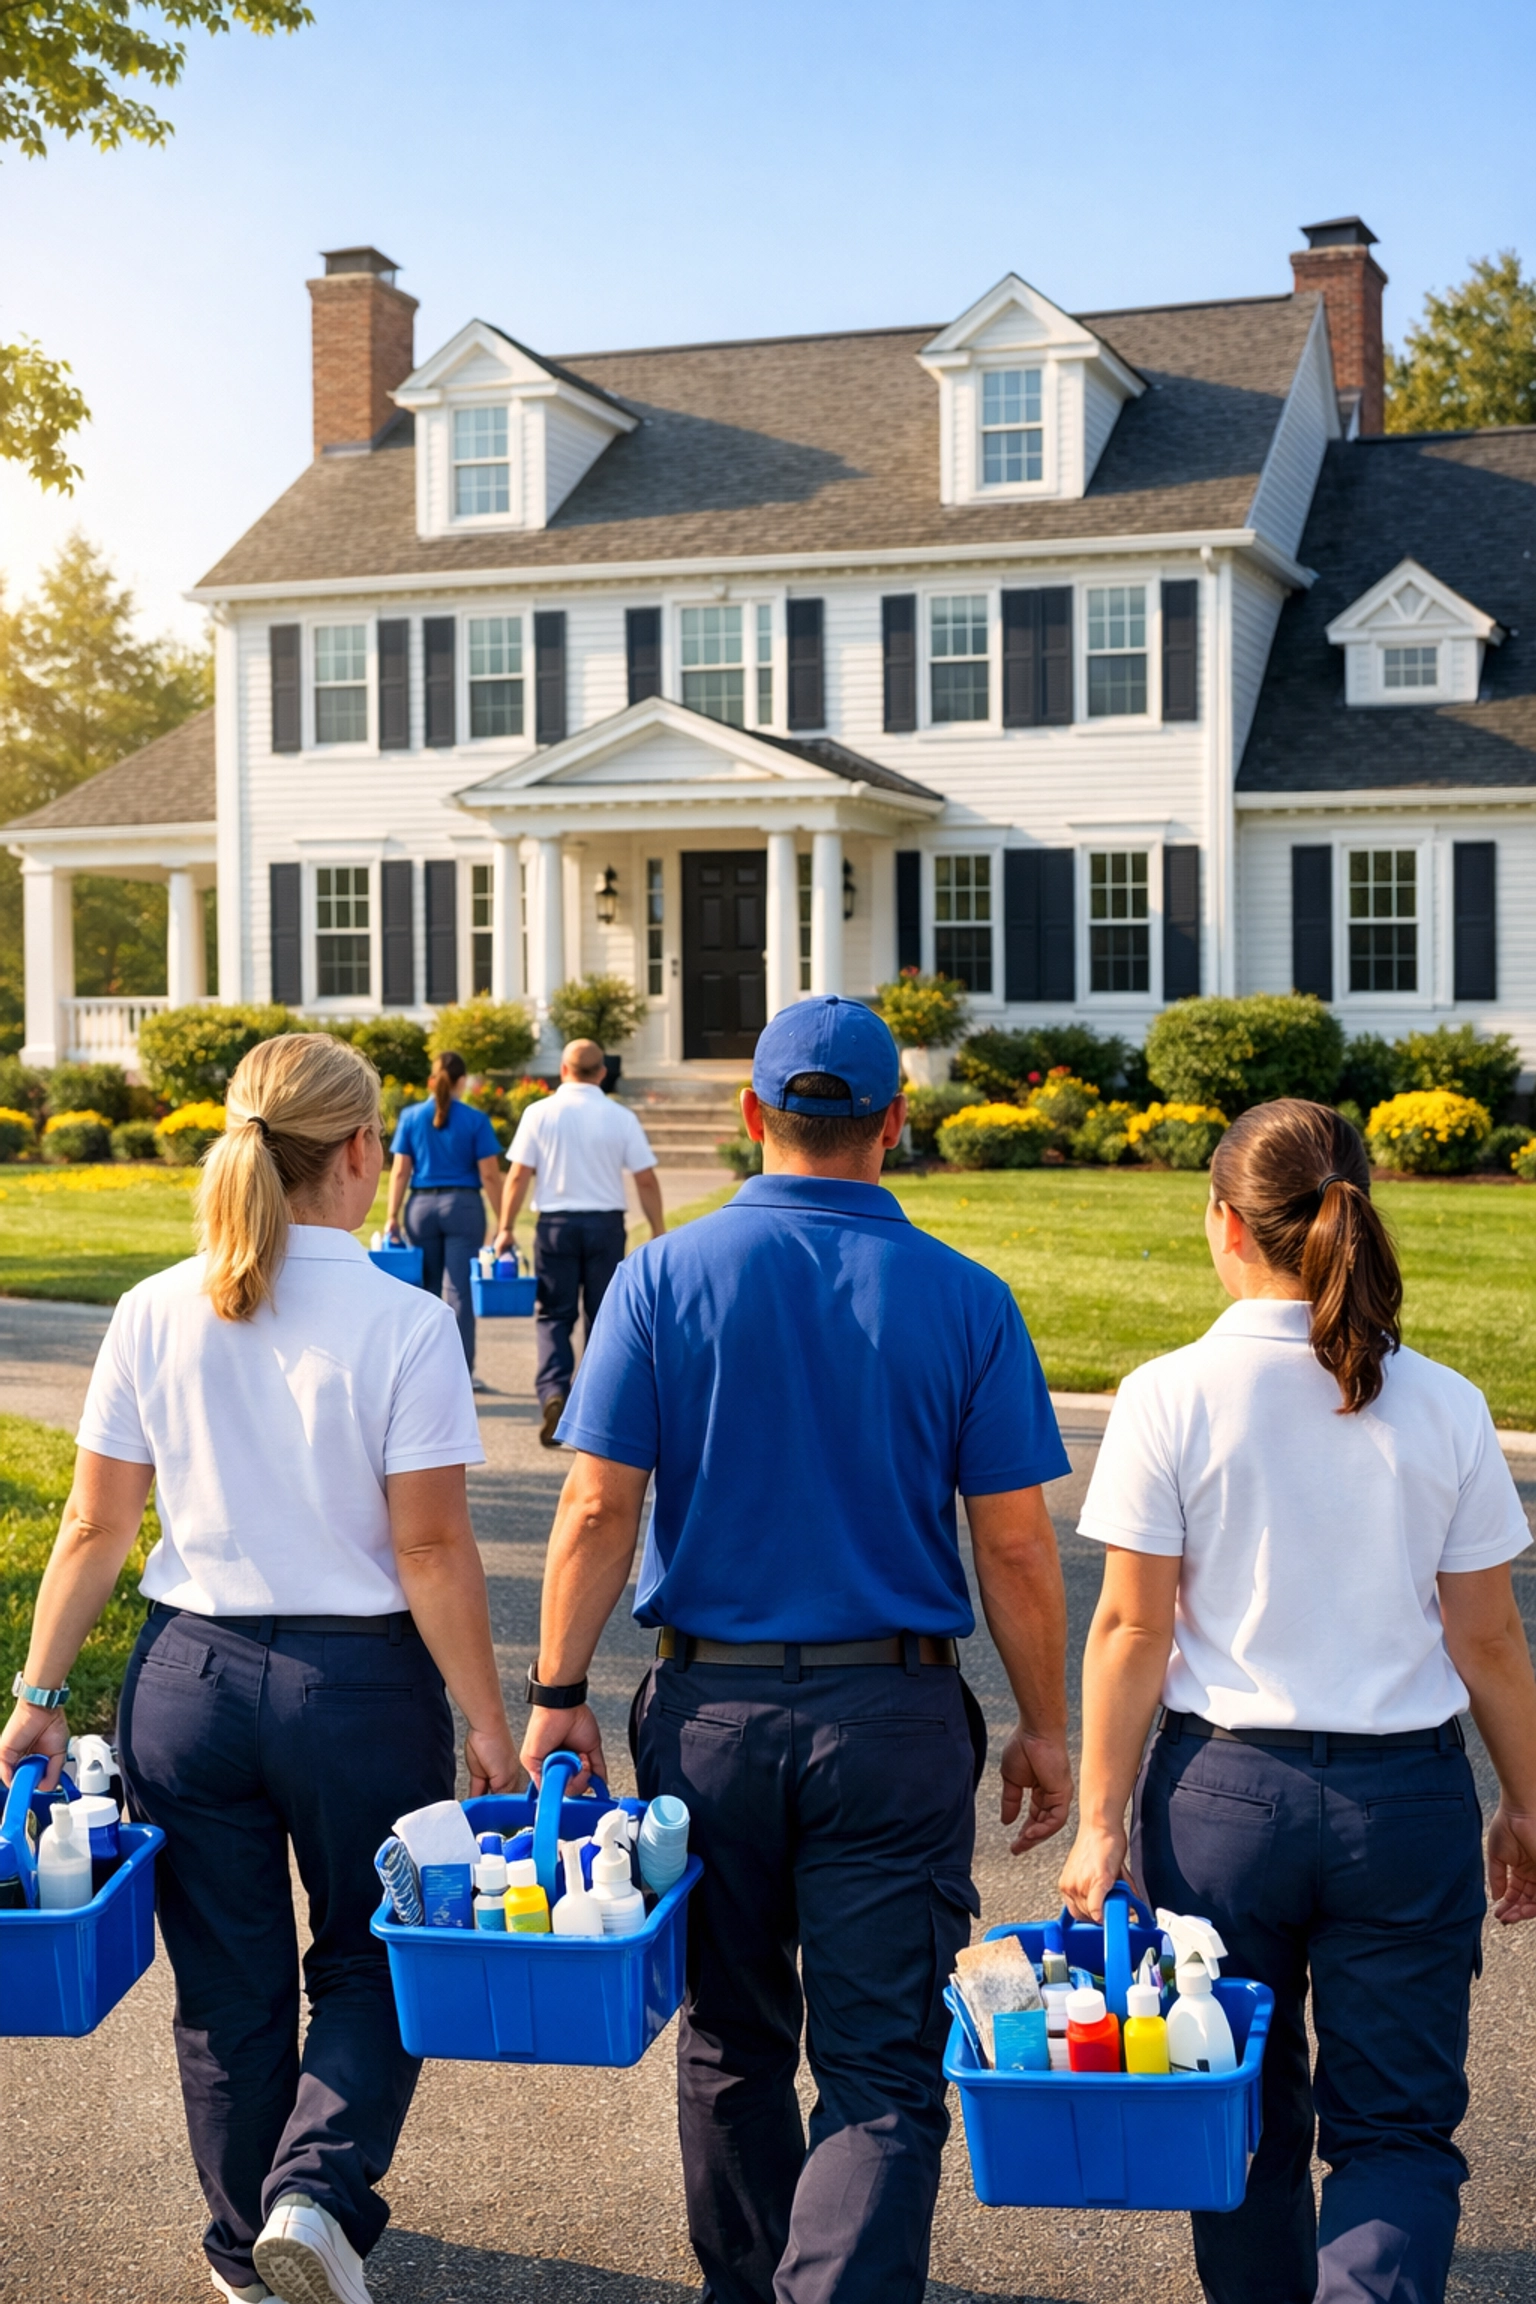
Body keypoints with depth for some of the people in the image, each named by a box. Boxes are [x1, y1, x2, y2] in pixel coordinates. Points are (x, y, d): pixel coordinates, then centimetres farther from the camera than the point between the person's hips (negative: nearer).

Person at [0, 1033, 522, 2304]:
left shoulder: (156, 1314, -3)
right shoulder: (404, 1325, -13)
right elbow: (433, 1551, -13)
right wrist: (489, 1726, -5)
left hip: (189, 1677, 3)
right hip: (361, 1684, -3)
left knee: (228, 1989, 17)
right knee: (371, 1965, 18)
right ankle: (315, 2194, -1)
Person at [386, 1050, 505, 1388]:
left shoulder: (411, 1117, 3)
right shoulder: (475, 1120, -4)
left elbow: (400, 1171, 2)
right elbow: (489, 1175, -5)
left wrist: (393, 1216, 6)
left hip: (422, 1207, 2)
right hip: (463, 1207, -2)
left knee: (427, 1292, 11)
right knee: (460, 1291, -2)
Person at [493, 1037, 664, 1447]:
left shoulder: (540, 1113, -1)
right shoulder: (621, 1117, 0)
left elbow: (519, 1175, -3)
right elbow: (646, 1180, 0)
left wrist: (506, 1228, 4)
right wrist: (658, 1232, 9)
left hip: (557, 1223, -1)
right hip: (606, 1224, 1)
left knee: (554, 1314, 7)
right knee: (603, 1316, 10)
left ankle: (553, 1391, -14)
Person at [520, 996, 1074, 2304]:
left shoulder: (665, 1277, -3)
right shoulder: (966, 1301, -4)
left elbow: (598, 1509, -6)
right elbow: (1015, 1545, -3)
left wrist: (558, 1691, 2)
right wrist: (1043, 1728, 7)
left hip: (710, 1706, 2)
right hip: (894, 1715, -1)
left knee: (733, 2039, 19)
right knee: (883, 2065, 3)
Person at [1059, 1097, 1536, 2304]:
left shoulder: (1171, 1398, -9)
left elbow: (1132, 1630, -8)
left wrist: (1100, 1822, 0)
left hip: (1224, 1789, 0)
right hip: (1407, 1796, 1)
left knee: (1246, 2124, 18)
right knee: (1397, 2132, 9)